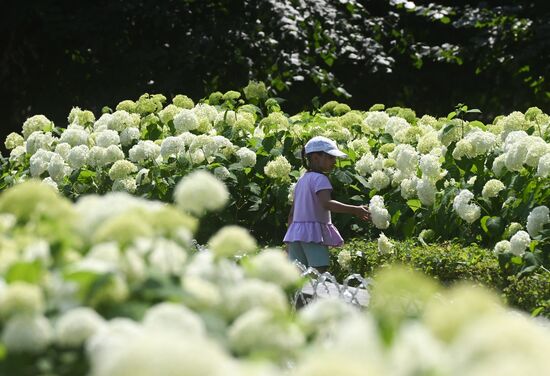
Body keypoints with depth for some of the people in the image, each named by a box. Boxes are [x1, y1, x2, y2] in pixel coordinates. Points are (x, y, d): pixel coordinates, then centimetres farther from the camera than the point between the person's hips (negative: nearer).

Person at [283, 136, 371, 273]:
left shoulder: (301, 180, 20)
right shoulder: (319, 179, -8)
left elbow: (291, 214, 22)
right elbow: (327, 203, -27)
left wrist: (289, 243, 26)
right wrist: (355, 210, -31)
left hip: (295, 231, 9)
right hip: (313, 233, -9)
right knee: (320, 272, -16)